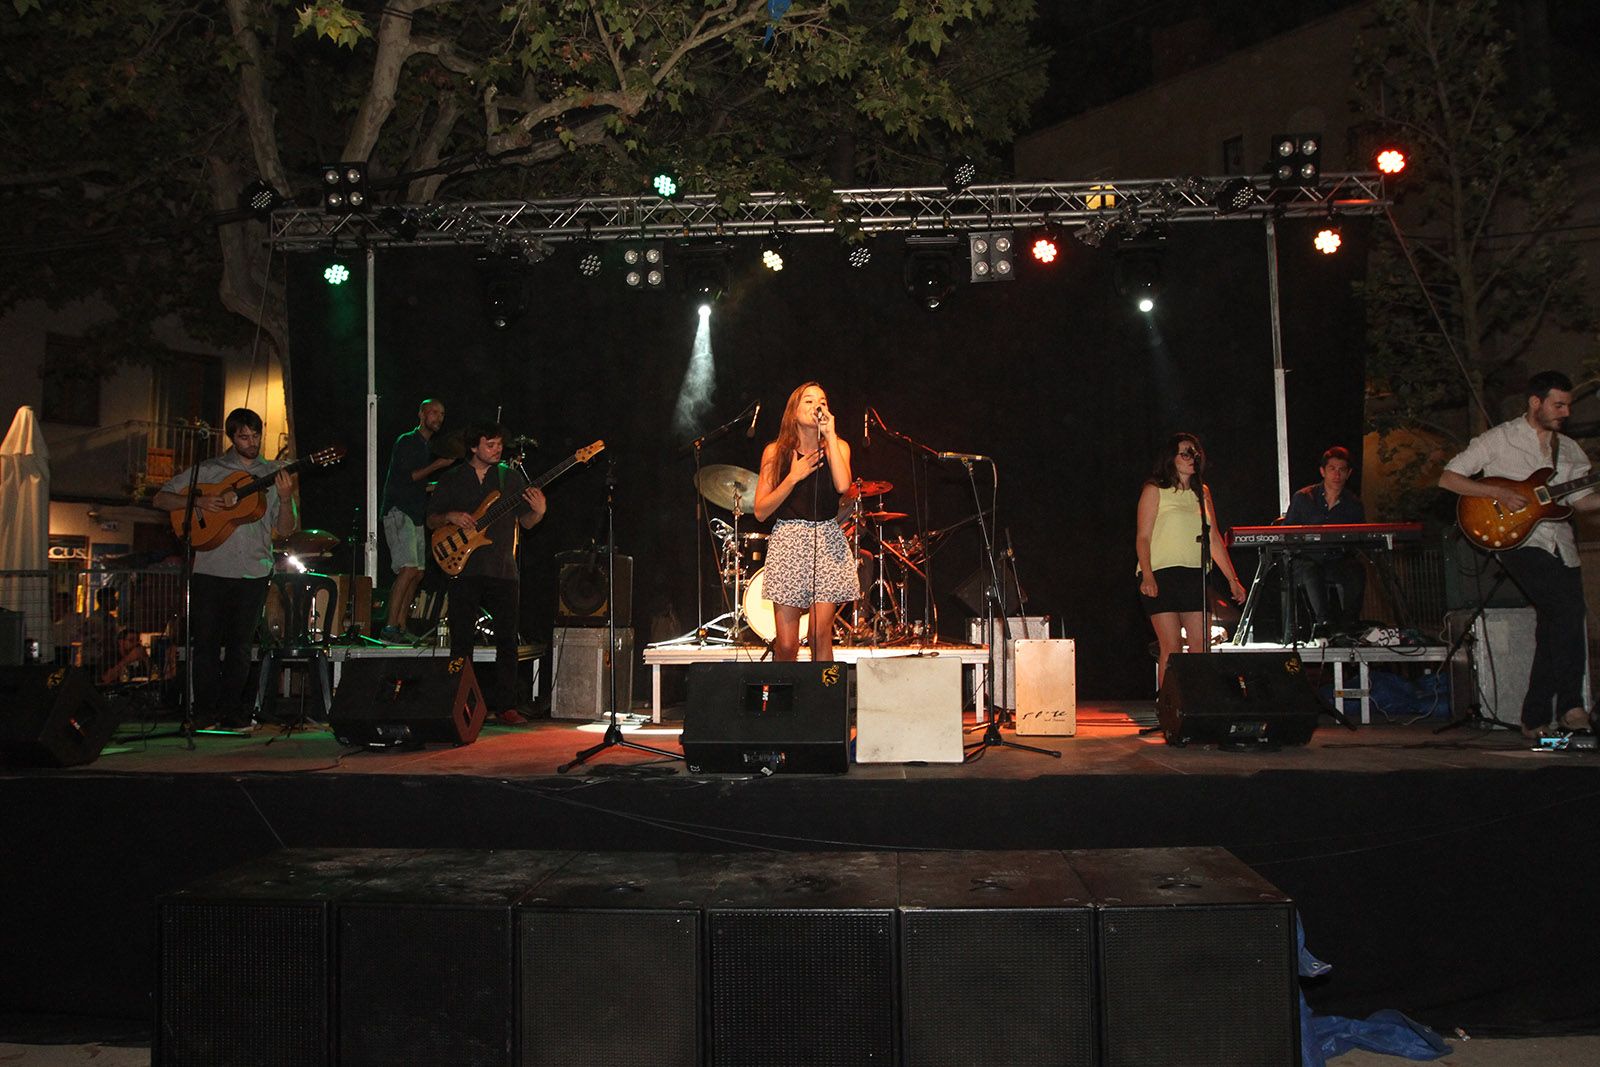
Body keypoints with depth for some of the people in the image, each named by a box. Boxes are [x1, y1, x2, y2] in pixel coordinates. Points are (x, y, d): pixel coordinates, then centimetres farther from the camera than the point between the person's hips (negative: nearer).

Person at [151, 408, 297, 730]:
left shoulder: (274, 476, 9)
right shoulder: (207, 470, 6)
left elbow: (285, 530, 5)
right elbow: (159, 499, 5)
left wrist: (285, 499, -14)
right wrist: (198, 501, -11)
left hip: (253, 572, 1)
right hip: (210, 569, -1)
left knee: (240, 644, 6)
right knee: (206, 641, 2)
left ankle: (231, 710, 15)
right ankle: (205, 709, 12)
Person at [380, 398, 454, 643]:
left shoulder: (429, 448, 21)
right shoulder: (406, 441, -6)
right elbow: (404, 478, -17)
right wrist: (437, 465, -16)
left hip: (416, 516, 9)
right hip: (398, 512, -9)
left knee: (417, 574, 5)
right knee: (409, 570, -19)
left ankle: (401, 626, 10)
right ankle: (390, 626, -18)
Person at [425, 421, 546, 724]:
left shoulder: (511, 477, 9)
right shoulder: (452, 481, 8)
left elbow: (526, 522, 9)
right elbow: (431, 520, 12)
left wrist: (538, 512, -13)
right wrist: (450, 517, -9)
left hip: (503, 570, 1)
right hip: (464, 569, 0)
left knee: (507, 640, -1)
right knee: (462, 641, 0)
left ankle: (506, 705, 6)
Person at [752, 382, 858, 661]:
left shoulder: (837, 447, 6)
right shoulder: (775, 451, 4)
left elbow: (842, 485, -16)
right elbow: (760, 512, 0)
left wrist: (830, 434, -10)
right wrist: (793, 477, -9)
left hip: (827, 543, 1)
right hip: (788, 543, -1)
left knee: (821, 635, -5)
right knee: (786, 645, -4)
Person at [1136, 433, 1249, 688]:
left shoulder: (1202, 492, 17)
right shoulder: (1155, 490, 2)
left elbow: (1214, 539, 18)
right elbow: (1143, 538, -4)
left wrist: (1232, 579, 14)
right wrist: (1147, 576, -18)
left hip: (1194, 576, 5)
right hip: (1162, 575, -5)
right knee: (1171, 647, -10)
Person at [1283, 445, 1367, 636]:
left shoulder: (1354, 504, 10)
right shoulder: (1303, 498, 5)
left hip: (1339, 560, 2)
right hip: (1306, 559, -1)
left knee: (1357, 571, -33)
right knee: (1311, 571, -38)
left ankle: (1347, 625, -31)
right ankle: (1324, 620, -43)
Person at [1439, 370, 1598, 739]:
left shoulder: (1569, 449, 19)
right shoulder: (1499, 439, 2)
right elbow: (1447, 478, -3)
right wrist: (1499, 493, -13)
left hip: (1560, 543, 6)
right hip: (1517, 539, -6)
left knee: (1555, 624, -2)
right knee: (1568, 609, -25)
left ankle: (1536, 720, 7)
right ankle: (1569, 706, -18)